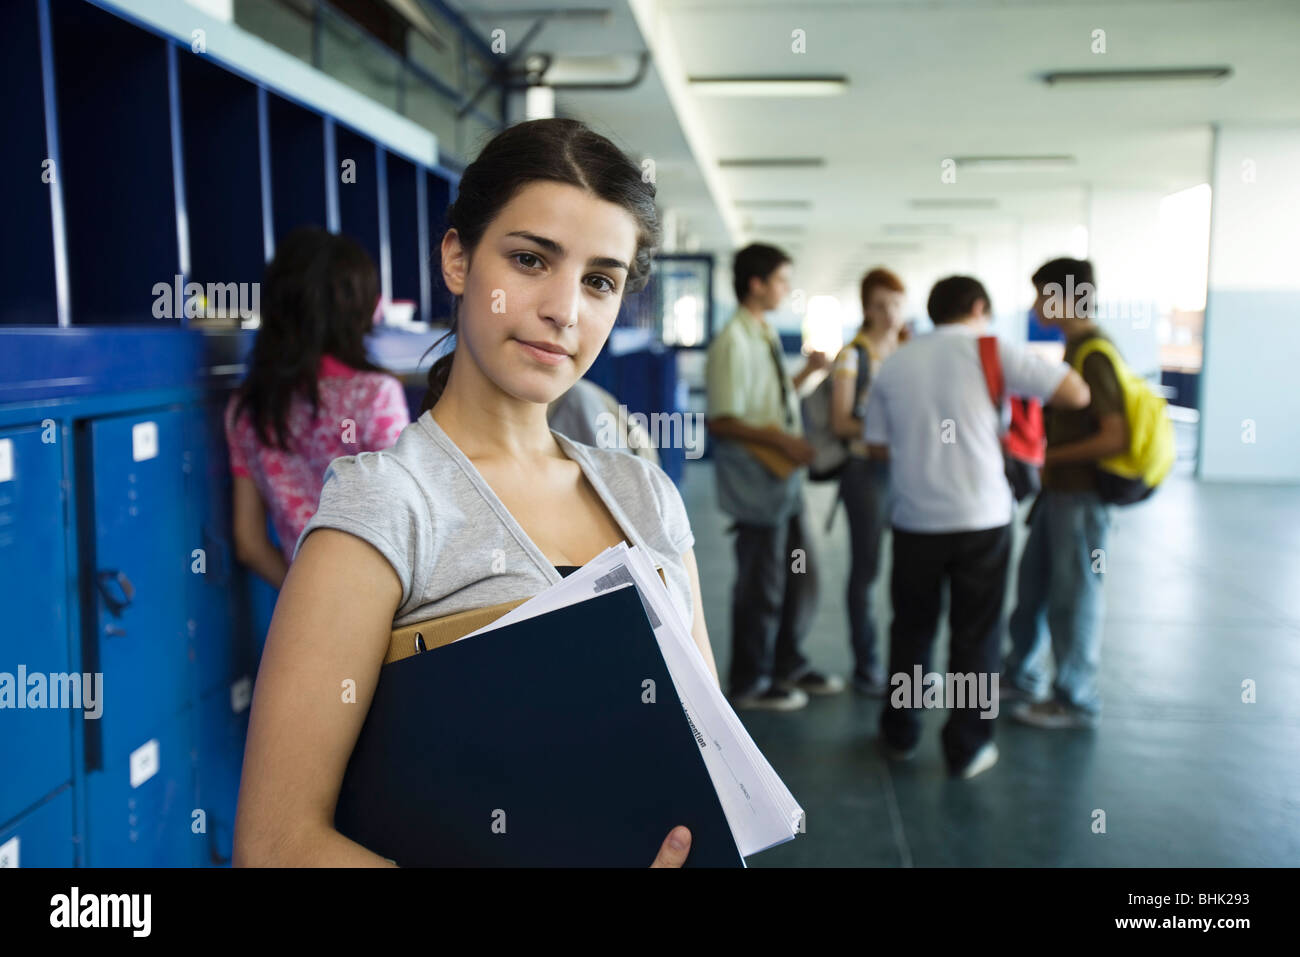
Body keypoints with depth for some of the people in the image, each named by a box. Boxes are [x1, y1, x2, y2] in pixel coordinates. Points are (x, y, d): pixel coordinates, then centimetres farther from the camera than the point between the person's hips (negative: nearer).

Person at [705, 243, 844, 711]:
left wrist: (807, 371, 7)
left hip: (785, 479, 9)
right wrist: (782, 440, -21)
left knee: (800, 578, 18)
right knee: (762, 587, 5)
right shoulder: (733, 342, -17)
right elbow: (722, 420, -20)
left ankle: (788, 667, 37)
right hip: (758, 484, -9)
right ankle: (751, 684, 24)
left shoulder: (767, 336, 10)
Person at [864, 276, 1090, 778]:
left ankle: (899, 733, 29)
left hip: (915, 518, 3)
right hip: (981, 519, -3)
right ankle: (966, 748, 17)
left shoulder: (895, 363, 5)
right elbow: (1077, 393, -8)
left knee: (912, 629, 17)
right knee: (974, 635, 9)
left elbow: (877, 445, 10)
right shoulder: (990, 350, -5)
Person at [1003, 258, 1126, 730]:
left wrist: (1052, 457, -16)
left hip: (1081, 496, -9)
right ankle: (1023, 678, 34)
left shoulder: (1093, 355, -19)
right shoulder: (1076, 347, 9)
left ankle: (1076, 701, 20)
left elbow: (1116, 437, -24)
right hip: (1059, 491, 9)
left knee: (1073, 596, 4)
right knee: (1032, 585, 18)